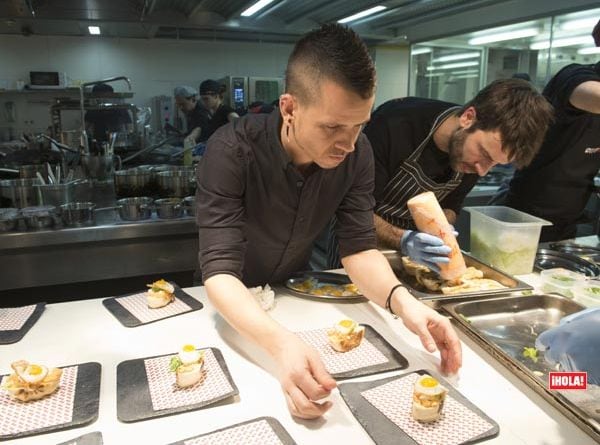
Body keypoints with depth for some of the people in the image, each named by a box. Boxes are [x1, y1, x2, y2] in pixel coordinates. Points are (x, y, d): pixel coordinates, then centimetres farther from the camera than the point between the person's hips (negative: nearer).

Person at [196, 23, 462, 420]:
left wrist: (400, 298, -36)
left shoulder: (357, 153, -18)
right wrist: (282, 342, -52)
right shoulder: (231, 152, -31)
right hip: (234, 301, -2)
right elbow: (219, 271, -35)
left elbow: (359, 247, -16)